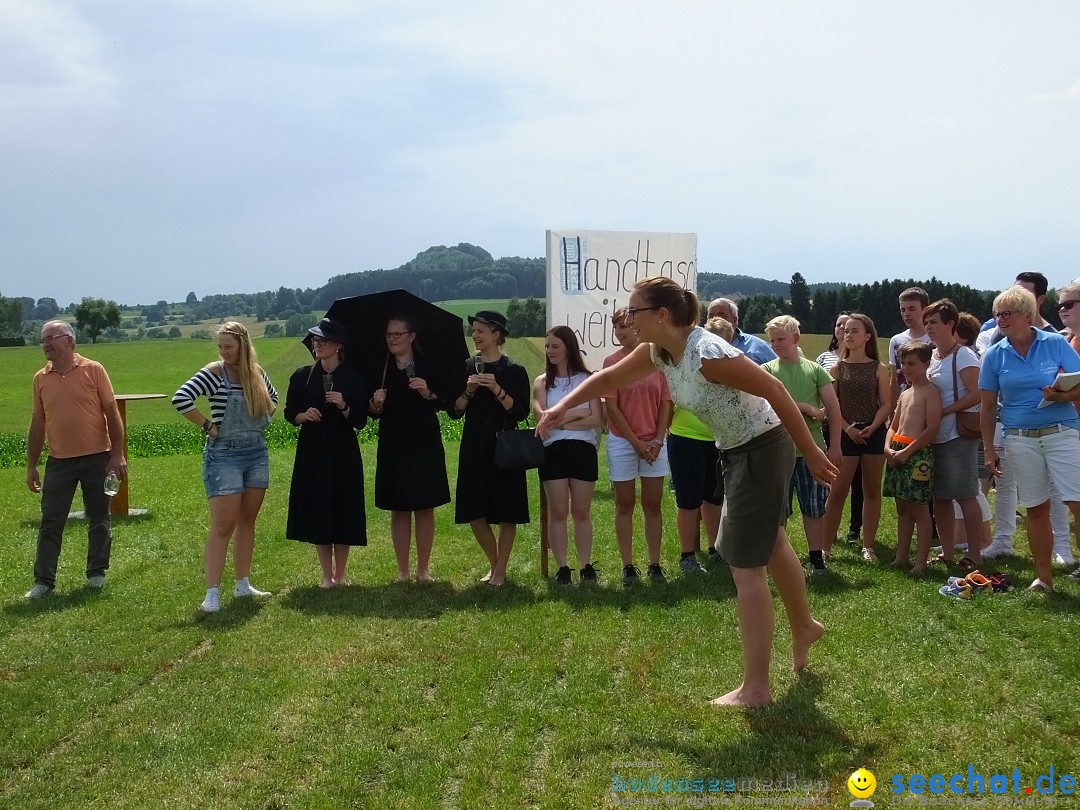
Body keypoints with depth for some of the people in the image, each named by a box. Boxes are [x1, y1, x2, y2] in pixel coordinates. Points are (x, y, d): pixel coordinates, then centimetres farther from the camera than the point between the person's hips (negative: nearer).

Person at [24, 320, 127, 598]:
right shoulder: (41, 379, 5)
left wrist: (118, 454, -8)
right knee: (50, 522, 2)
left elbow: (112, 413, -3)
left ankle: (97, 572, 22)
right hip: (59, 462, 2)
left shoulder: (93, 370, -5)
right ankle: (43, 580, 9)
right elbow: (37, 424, 10)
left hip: (97, 458, -2)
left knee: (98, 519, 9)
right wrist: (31, 466, 8)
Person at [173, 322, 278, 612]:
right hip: (224, 454, -5)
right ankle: (212, 593, -6)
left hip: (257, 452, 6)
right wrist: (207, 425, -17)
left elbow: (273, 397, 25)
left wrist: (262, 420, 9)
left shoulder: (256, 372, 5)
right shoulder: (214, 372, -11)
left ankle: (242, 584, 22)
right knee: (222, 526, -9)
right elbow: (180, 399, -22)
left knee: (247, 521, 12)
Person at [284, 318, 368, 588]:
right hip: (312, 451, 1)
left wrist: (344, 407, -21)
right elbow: (289, 413, 8)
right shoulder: (302, 376, 1)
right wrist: (304, 415, -12)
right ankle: (327, 575, 14)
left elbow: (360, 421, -3)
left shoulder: (354, 378, -3)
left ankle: (341, 574, 17)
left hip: (343, 452, -1)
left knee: (344, 510, 3)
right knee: (316, 512, 2)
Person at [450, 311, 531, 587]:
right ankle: (494, 563, 23)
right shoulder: (466, 367, 6)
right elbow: (455, 412, 4)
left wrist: (497, 390, -18)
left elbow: (521, 412, -8)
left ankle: (500, 570, 14)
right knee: (474, 512, 3)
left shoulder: (515, 371, -2)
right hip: (474, 448, 3)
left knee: (507, 512, 1)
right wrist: (469, 391, -12)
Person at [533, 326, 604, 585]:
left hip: (583, 449, -1)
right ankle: (562, 568, 7)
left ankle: (585, 566, 12)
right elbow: (542, 416, -8)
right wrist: (577, 413, -9)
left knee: (581, 512, 6)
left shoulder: (587, 379, 3)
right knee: (558, 512, 2)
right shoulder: (542, 382, 7)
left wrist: (561, 421, -10)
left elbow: (596, 419, -7)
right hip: (553, 450, 1)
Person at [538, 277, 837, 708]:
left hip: (763, 450, -10)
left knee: (746, 566, -6)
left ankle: (755, 687, 2)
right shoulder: (658, 352, -4)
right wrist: (563, 406, 4)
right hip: (737, 451, 10)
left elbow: (775, 390, -25)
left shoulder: (708, 354, -30)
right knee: (769, 543, 28)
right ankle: (804, 626, 53)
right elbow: (609, 377, 11)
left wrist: (811, 454, -21)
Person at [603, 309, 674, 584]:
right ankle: (628, 565, 9)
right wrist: (637, 442, -8)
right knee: (625, 505, 4)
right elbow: (612, 406, -5)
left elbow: (665, 402, 3)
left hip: (654, 443, 1)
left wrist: (658, 439, -7)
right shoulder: (612, 362, -2)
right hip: (622, 442, -1)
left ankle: (654, 564, 12)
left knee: (653, 505, 5)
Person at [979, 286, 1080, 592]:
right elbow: (988, 407, 7)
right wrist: (989, 450, 5)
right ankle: (1043, 577, 18)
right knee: (1036, 508, 9)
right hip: (1020, 439, 2)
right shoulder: (994, 355, 4)